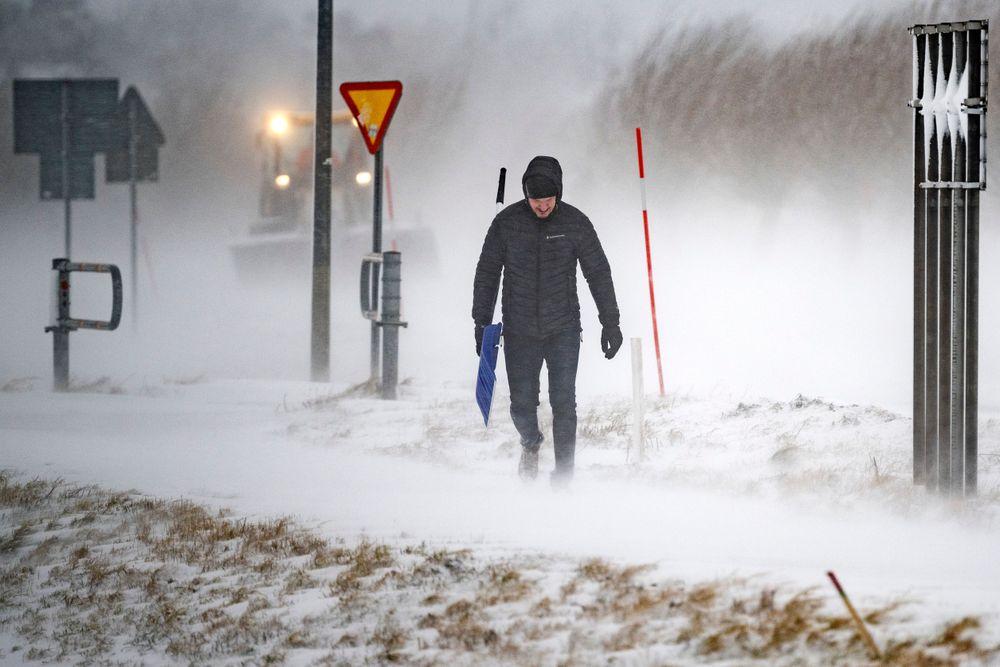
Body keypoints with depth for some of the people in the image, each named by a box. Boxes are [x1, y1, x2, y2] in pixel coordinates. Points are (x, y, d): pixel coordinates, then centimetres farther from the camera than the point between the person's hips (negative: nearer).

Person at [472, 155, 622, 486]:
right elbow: (487, 273, 5)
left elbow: (598, 274, 3)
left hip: (563, 330, -1)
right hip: (519, 332, 1)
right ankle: (530, 443, 34)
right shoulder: (507, 222, -4)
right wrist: (482, 322, 2)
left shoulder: (575, 223, -5)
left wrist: (610, 322, 3)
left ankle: (563, 476, -1)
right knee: (522, 404, 2)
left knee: (563, 402, -8)